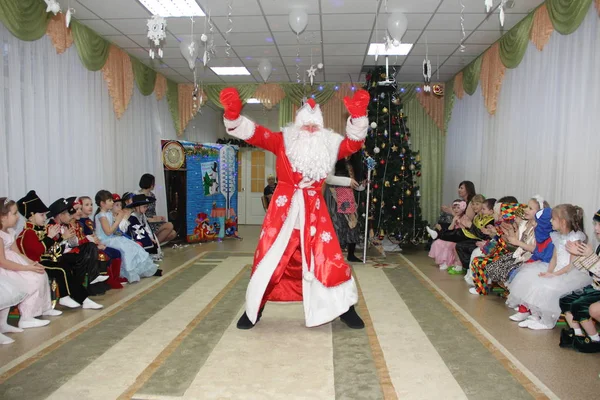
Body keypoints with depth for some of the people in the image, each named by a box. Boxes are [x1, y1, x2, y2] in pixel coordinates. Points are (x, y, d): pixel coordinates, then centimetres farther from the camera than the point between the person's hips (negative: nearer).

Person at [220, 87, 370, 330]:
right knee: (268, 257, 4)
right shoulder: (283, 142, -2)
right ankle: (253, 310, 23)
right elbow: (253, 134, -10)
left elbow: (353, 143, -4)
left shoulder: (329, 146, 5)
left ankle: (345, 308, 21)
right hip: (284, 208, -1)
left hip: (313, 210, 1)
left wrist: (358, 116, -20)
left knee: (328, 257, 3)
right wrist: (233, 114, -29)